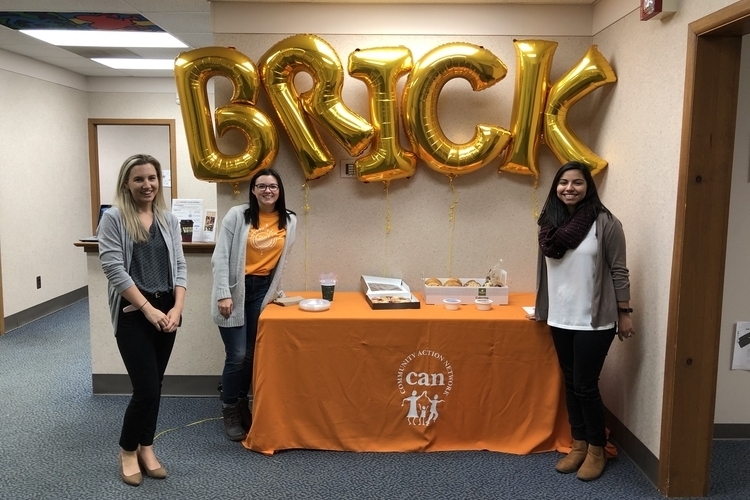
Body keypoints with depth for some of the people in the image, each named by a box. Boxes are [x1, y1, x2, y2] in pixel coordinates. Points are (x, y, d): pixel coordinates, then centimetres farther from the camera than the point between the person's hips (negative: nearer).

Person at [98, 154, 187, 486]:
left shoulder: (169, 220, 9)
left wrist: (176, 308, -7)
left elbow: (179, 265, 6)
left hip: (166, 311, 5)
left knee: (154, 386, 12)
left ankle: (145, 447, 30)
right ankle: (128, 450, 20)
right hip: (132, 313, -4)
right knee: (146, 388, -4)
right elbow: (114, 269, -12)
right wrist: (148, 308, -15)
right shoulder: (113, 218, -6)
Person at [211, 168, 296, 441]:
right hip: (235, 289, -4)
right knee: (237, 355, -4)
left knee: (252, 354, 8)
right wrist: (223, 294, -17)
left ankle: (243, 405, 28)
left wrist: (277, 289, 12)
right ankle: (230, 412, 15)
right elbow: (220, 256, -11)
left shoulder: (289, 221, 2)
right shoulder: (237, 215, -10)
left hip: (262, 289, 4)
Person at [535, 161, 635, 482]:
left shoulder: (605, 222, -10)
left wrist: (624, 313, -7)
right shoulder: (549, 223, 4)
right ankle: (579, 445, 29)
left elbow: (618, 271, -7)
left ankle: (597, 451, 21)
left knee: (586, 385, 0)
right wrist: (541, 307, 15)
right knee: (570, 383, 13)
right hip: (560, 319, 5)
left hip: (594, 320, -5)